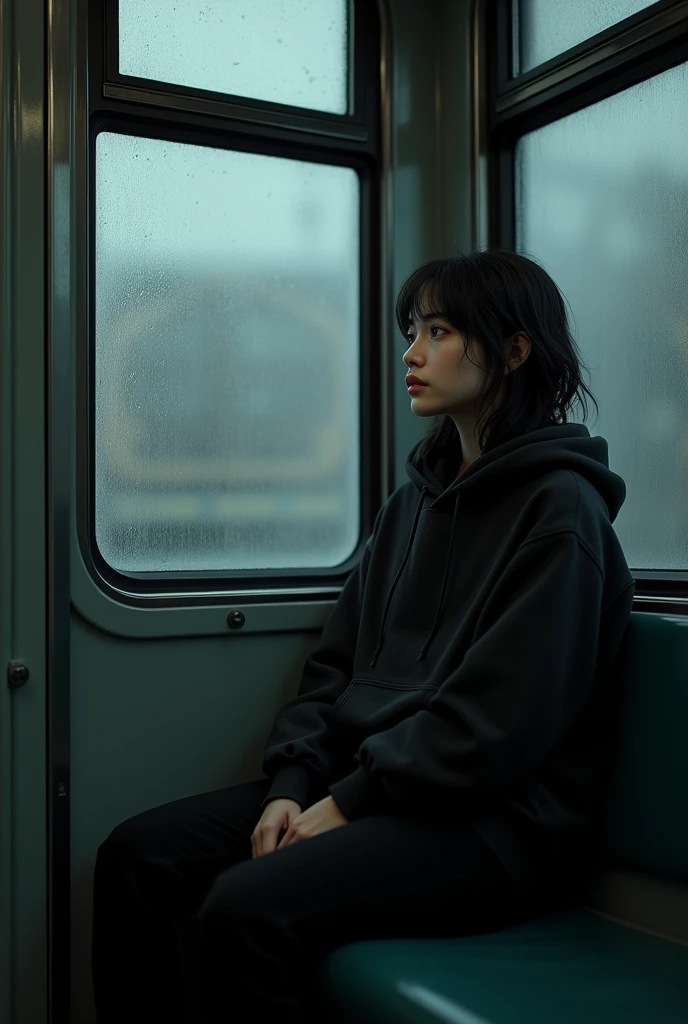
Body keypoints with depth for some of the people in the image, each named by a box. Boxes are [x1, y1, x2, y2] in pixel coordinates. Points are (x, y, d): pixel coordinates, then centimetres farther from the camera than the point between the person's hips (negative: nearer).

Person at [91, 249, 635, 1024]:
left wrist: (350, 803, -14)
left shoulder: (559, 508, -11)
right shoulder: (418, 494, 14)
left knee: (247, 907, -29)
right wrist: (291, 784, -2)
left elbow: (499, 723, -18)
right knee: (137, 855, -4)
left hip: (496, 820, -8)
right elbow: (336, 659, 12)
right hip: (364, 781, 8)